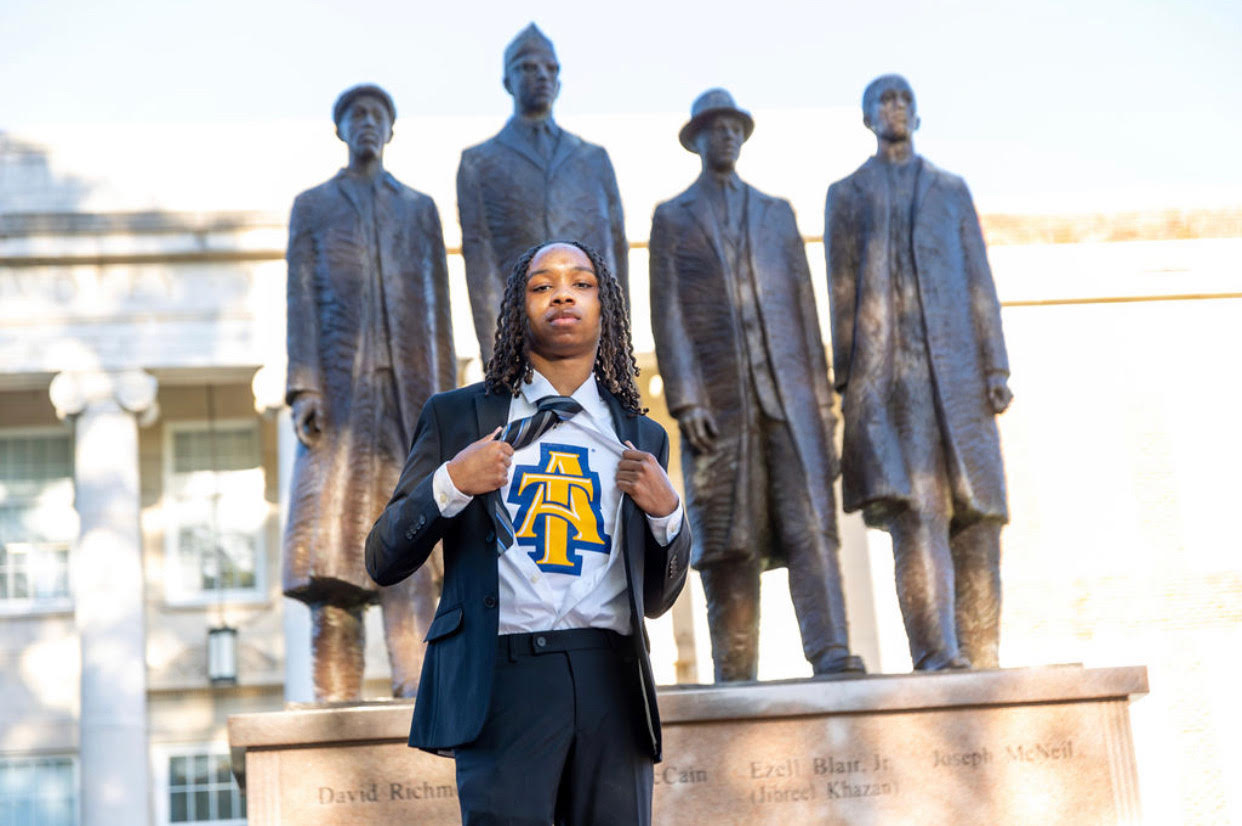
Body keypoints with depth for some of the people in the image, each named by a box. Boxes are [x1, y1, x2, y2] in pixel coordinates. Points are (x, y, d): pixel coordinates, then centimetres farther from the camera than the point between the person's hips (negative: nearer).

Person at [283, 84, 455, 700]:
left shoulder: (419, 208, 21)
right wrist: (303, 388, -8)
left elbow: (437, 307, 16)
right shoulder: (312, 206, 16)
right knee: (333, 528, -9)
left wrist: (445, 395, 7)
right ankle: (337, 690, -10)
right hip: (340, 387, -2)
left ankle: (417, 683, -6)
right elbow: (301, 301, 6)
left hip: (407, 386, 2)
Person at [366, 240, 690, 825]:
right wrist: (448, 484, -8)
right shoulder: (456, 417, 12)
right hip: (504, 680, -2)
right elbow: (384, 562, 8)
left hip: (612, 682, 3)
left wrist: (666, 512, 1)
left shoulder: (642, 437, 19)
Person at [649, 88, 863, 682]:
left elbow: (804, 305, 15)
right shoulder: (671, 219, 12)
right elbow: (667, 315, 3)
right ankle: (735, 672, 1)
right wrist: (686, 398, -9)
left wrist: (820, 395, 7)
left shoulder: (776, 212, 20)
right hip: (717, 398, -1)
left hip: (786, 391, 2)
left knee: (809, 521, -12)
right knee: (728, 542, -2)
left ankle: (830, 653, -19)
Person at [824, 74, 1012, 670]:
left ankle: (980, 660, 1)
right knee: (915, 511, -16)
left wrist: (996, 368, 3)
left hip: (955, 368, 2)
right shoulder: (846, 195, 17)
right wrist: (848, 382, -1)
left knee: (975, 513, -3)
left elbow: (978, 281, 14)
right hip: (887, 371, -2)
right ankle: (937, 656, -21)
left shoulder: (951, 189, 21)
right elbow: (841, 291, 9)